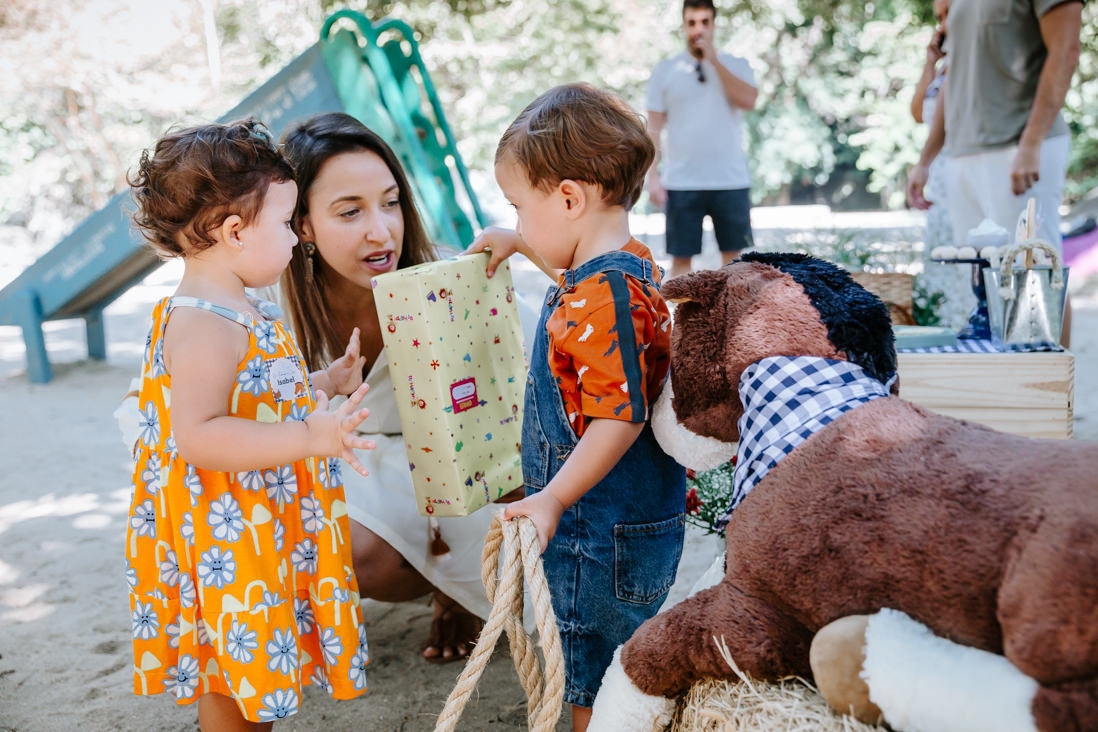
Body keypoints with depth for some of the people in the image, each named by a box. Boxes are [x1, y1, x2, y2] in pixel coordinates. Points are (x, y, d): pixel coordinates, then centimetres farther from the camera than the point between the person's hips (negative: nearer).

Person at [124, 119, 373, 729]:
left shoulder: (237, 312, 11)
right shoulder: (202, 325, -24)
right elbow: (196, 436, -33)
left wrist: (326, 384, 22)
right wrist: (308, 438, -36)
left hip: (265, 534, 10)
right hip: (227, 544, -10)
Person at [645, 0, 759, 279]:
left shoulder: (735, 65, 7)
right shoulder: (665, 70, 6)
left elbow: (748, 100, -14)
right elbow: (653, 129, 5)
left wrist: (714, 60, -11)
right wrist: (652, 176, -4)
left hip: (731, 181, 1)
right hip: (682, 183, 0)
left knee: (734, 255, 6)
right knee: (681, 256, 1)